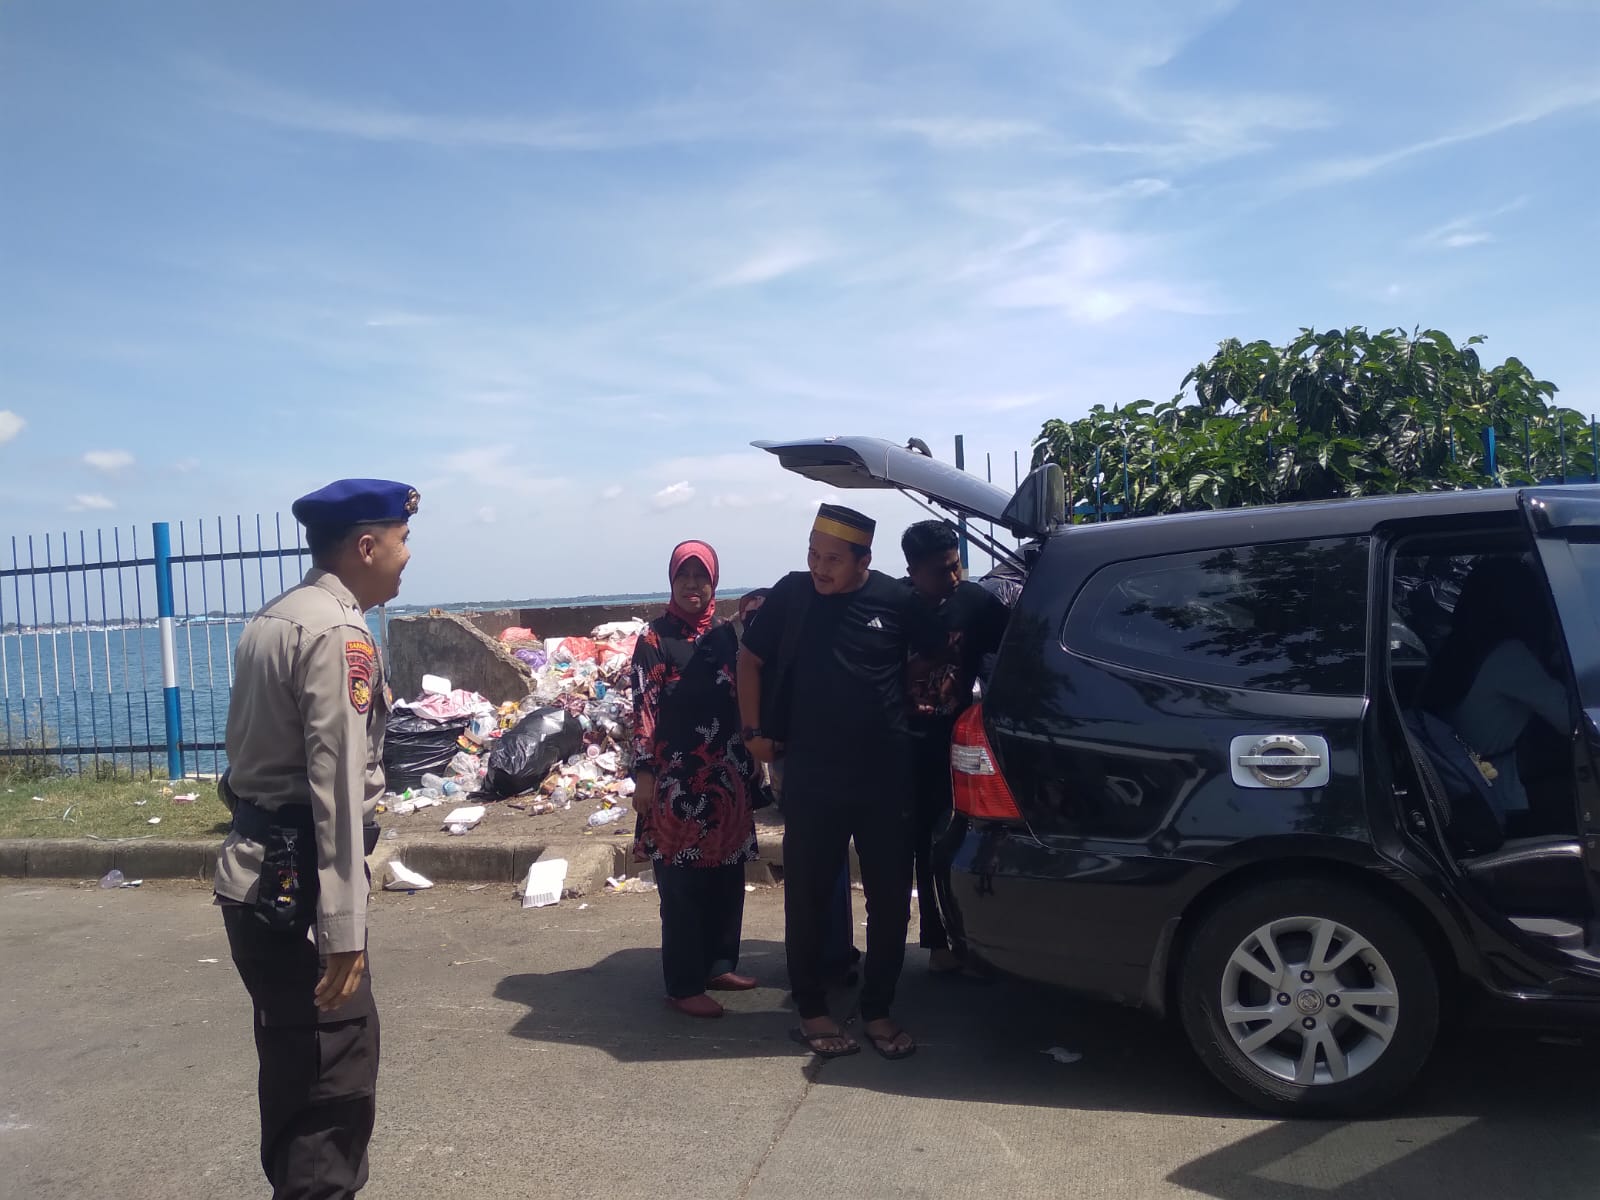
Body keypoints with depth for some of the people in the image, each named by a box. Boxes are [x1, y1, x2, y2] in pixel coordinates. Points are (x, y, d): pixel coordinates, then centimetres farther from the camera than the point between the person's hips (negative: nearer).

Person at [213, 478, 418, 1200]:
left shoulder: (270, 620, 13)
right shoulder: (338, 634, -18)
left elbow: (252, 750, 15)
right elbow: (338, 787, -22)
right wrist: (344, 926, -22)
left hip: (256, 874, 10)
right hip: (296, 881, -10)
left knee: (295, 1064, 22)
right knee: (337, 1077, -2)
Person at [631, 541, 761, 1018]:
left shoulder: (726, 634, 9)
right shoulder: (655, 637, -6)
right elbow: (643, 708, -8)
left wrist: (751, 761, 14)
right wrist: (643, 773, -13)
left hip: (727, 774, 6)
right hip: (677, 778, -5)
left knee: (727, 876, 12)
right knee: (682, 883, 0)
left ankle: (719, 965, 28)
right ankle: (684, 984, 10)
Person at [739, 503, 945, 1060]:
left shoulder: (897, 600, -5)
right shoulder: (792, 592, -4)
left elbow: (940, 652, 11)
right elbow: (751, 659, 7)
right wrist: (755, 732, 3)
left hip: (887, 775, 1)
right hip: (811, 776, 0)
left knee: (890, 897, 8)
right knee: (808, 895, 7)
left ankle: (878, 1010, 26)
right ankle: (812, 1010, 24)